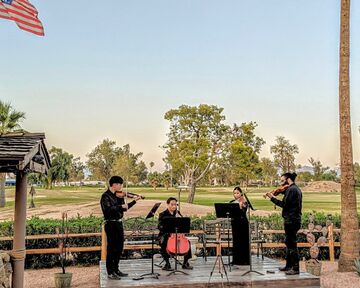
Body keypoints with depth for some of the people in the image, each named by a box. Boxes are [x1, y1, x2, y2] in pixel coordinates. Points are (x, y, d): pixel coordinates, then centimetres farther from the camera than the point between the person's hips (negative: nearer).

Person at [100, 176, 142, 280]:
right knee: (111, 248, -2)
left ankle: (116, 270, 27)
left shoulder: (118, 195, 10)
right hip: (111, 224, -8)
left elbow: (124, 208, 15)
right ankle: (110, 272, 7)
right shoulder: (106, 196, -13)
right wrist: (121, 206, -28)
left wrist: (134, 201, 9)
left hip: (119, 223, 8)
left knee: (119, 248, 15)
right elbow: (107, 209, -27)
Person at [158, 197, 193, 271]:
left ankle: (185, 263, -3)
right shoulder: (163, 215, 0)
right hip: (166, 235, -3)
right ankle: (167, 263, -17)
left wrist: (180, 218, -8)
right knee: (163, 244, -33)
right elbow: (160, 226, -10)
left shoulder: (178, 213, 13)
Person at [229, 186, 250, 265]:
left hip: (243, 223, -3)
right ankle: (236, 260, 12)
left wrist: (240, 206, -26)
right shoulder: (232, 202, 7)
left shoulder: (244, 203, -3)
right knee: (236, 241, 5)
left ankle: (244, 260, 8)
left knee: (244, 241, 0)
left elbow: (243, 213, -16)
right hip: (235, 223, 3)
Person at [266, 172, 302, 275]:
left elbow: (284, 204, -20)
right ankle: (289, 266, 26)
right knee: (289, 243, 17)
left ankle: (296, 268, -3)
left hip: (291, 220, -11)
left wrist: (272, 198, -15)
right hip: (294, 219, 11)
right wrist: (283, 192, 7)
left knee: (291, 244, -7)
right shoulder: (296, 189, 17)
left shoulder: (291, 189, -15)